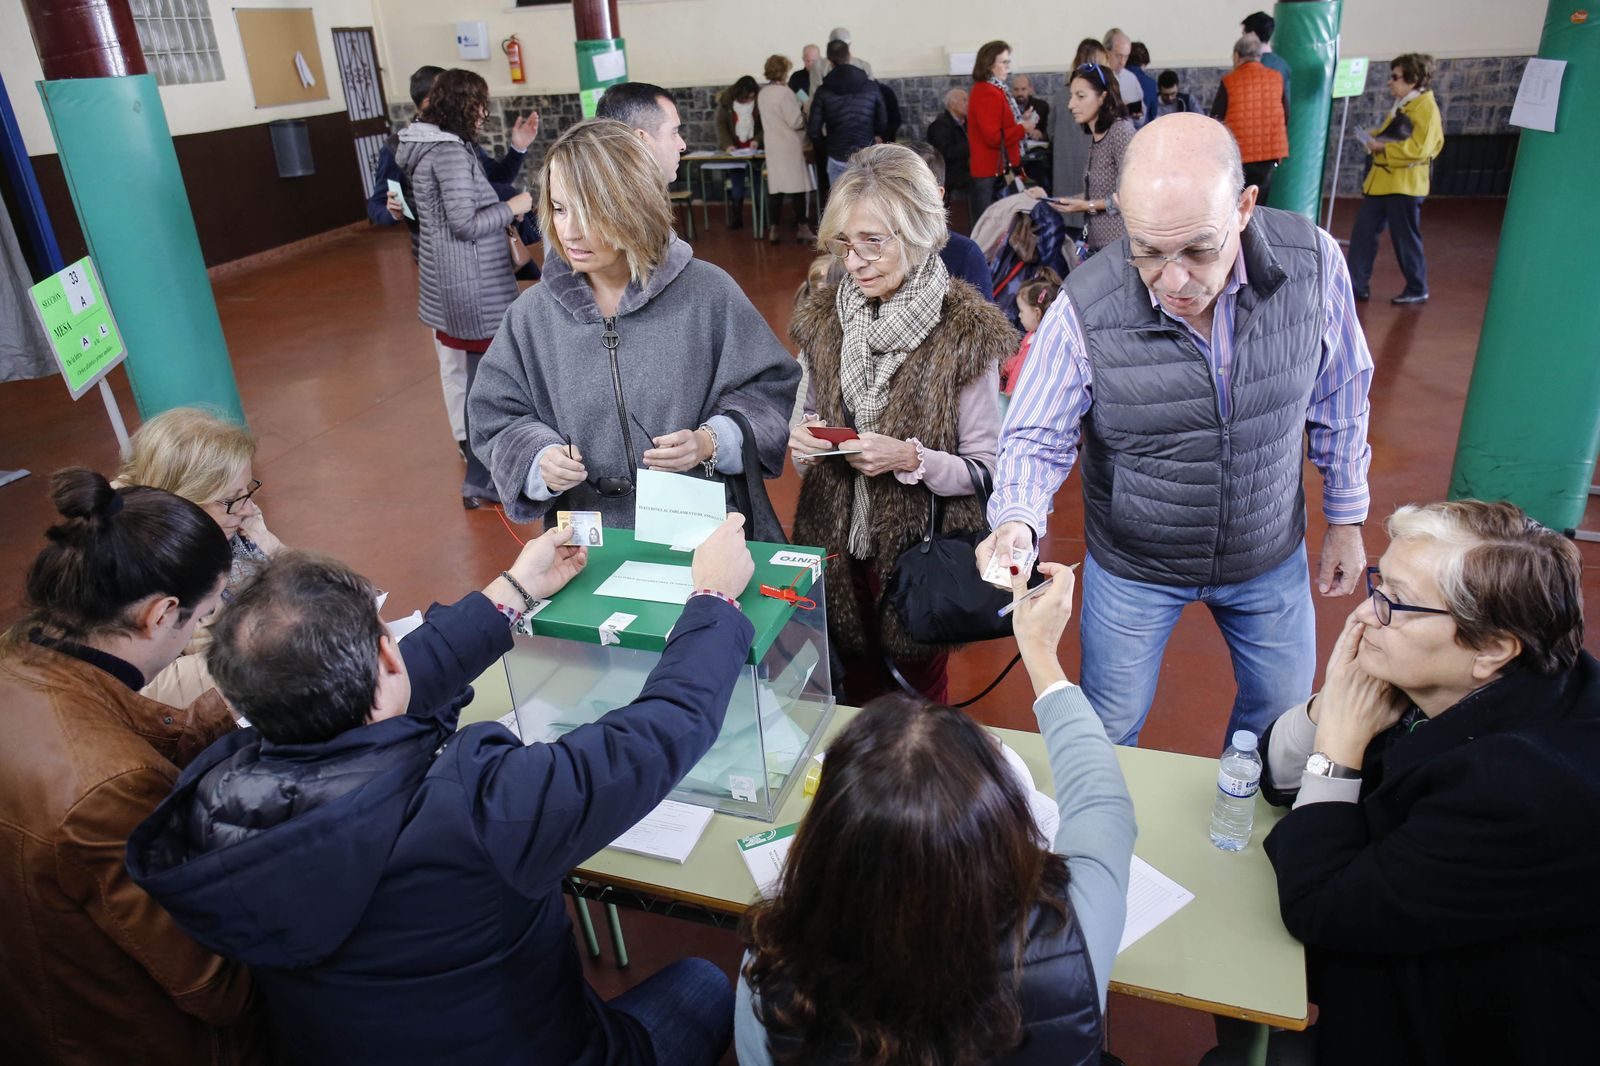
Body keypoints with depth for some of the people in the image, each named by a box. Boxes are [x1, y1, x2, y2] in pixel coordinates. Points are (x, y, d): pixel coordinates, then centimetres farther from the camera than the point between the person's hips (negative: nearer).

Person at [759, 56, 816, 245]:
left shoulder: (762, 93, 8)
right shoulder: (784, 92, -16)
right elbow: (796, 122, -16)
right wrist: (806, 116, 3)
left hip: (773, 145, 7)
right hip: (790, 146, -7)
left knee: (777, 187, 8)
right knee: (797, 186, -1)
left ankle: (774, 229, 7)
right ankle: (802, 228, 2)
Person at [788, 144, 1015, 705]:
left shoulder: (963, 331, -14)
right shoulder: (823, 318, 1)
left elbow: (988, 469, -11)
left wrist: (911, 459, -26)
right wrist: (805, 439, -9)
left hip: (921, 552, -4)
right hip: (840, 546, 4)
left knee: (918, 693, 15)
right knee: (856, 690, 20)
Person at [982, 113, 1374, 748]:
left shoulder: (1312, 262, -20)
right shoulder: (1086, 308, -27)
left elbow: (1339, 395, -3)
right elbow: (1036, 438, -17)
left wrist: (1345, 519, 6)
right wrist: (1016, 522, -38)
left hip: (1270, 554, 3)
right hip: (1132, 568, -2)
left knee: (1284, 713, 24)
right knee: (1109, 732, 16)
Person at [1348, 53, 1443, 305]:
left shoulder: (1425, 107, -13)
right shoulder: (1401, 105, 16)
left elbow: (1419, 148, -22)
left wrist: (1383, 147, -20)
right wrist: (1375, 138, 6)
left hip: (1405, 183, -9)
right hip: (1381, 180, 9)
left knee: (1406, 238, 0)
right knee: (1363, 232, 7)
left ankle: (1417, 290, 13)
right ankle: (1357, 285, 12)